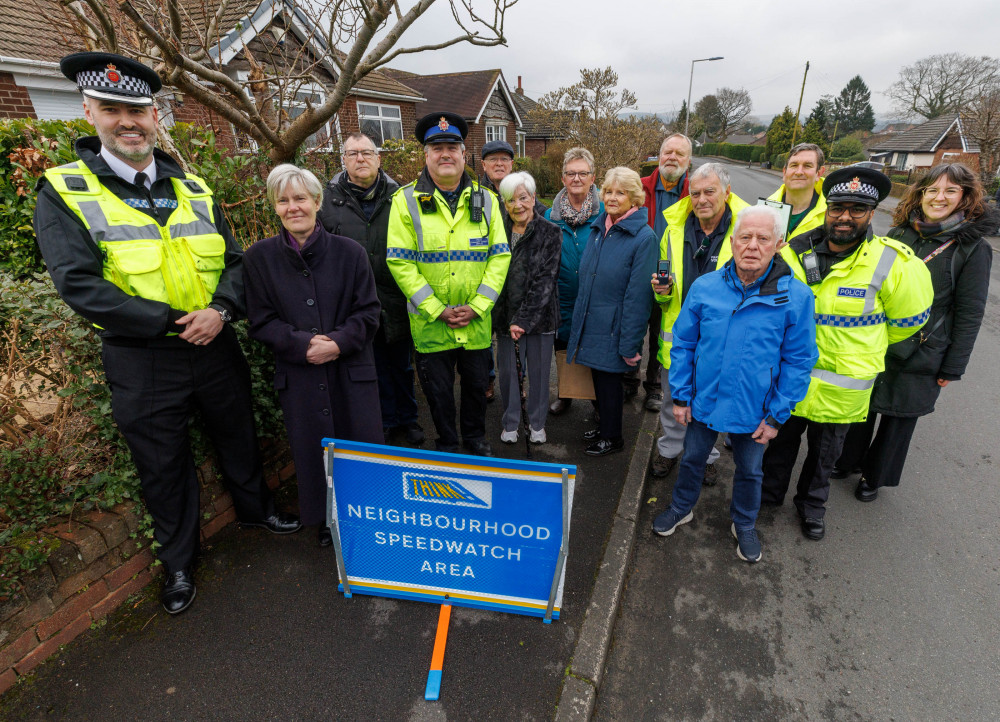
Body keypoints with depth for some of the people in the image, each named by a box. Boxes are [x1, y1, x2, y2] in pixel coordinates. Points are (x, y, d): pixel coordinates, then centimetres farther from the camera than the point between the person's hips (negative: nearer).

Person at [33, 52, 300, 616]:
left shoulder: (194, 190, 6)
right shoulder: (64, 192, -5)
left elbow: (235, 261, 4)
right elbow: (79, 284, -15)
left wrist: (219, 311, -16)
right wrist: (175, 323, -21)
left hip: (216, 348, 3)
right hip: (142, 362, -3)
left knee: (239, 437, 20)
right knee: (164, 466, 13)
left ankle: (255, 507, 47)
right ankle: (178, 562, 35)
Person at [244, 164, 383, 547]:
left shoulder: (349, 251, 0)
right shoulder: (258, 257, 2)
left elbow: (368, 313, -1)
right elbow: (261, 322, 1)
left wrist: (339, 342, -17)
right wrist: (301, 344, -15)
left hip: (352, 371, 0)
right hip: (299, 376, 1)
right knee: (313, 453, 7)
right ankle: (325, 522, 31)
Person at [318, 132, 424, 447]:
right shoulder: (328, 199, 1)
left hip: (396, 300, 1)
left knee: (402, 364, 15)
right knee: (375, 366, 12)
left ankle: (408, 419, 33)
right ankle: (386, 422, 30)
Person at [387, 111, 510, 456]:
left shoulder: (485, 200, 4)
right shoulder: (406, 200, -4)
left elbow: (500, 255, 0)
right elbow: (399, 262, -9)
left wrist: (477, 306, -11)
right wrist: (436, 310, -15)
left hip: (476, 321, 2)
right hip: (430, 322, -2)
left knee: (477, 383, 18)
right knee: (438, 389, 13)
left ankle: (475, 436, 42)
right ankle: (446, 443, 35)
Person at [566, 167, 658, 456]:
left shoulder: (643, 237, -13)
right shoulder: (598, 227, 7)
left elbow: (638, 294, -17)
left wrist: (629, 343, -18)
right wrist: (579, 321, 12)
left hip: (613, 328, -6)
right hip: (590, 323, 6)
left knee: (609, 377, 6)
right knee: (598, 375, 17)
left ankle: (612, 437, 27)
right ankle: (604, 425, 38)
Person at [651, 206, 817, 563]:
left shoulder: (796, 296, -14)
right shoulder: (704, 286, -10)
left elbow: (798, 361, -7)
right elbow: (683, 343, -2)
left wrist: (777, 416, -7)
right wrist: (680, 396, -2)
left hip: (754, 410, -1)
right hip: (704, 400, 1)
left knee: (749, 471, 21)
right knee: (692, 459, 22)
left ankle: (744, 525, 48)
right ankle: (681, 508, 48)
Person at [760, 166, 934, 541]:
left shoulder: (894, 263, -16)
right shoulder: (796, 253, -8)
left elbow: (908, 319, -1)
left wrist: (863, 345, 9)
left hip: (842, 386, -2)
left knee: (825, 451, 18)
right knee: (782, 437, 19)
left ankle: (812, 503, 42)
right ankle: (770, 490, 43)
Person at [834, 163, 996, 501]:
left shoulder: (973, 249, -9)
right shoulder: (900, 233, 2)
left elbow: (970, 315, -7)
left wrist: (952, 368, -7)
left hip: (920, 357, -3)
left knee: (900, 415, 12)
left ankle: (875, 476, 31)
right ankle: (848, 460, 35)